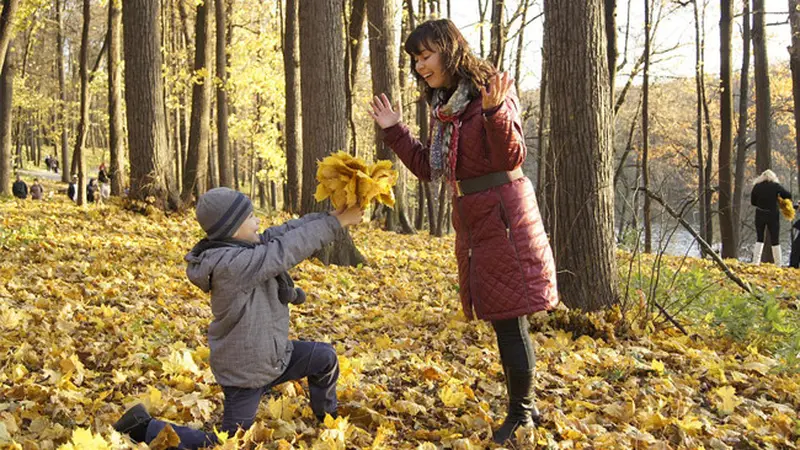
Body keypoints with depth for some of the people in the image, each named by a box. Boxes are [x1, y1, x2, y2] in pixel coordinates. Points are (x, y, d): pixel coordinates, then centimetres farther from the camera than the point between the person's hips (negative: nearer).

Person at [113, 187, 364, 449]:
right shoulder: (230, 264, -33)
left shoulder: (242, 247, -5)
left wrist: (330, 214, -13)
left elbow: (283, 233, -4)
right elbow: (286, 249, -34)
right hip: (246, 372, -9)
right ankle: (145, 428, 15)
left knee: (325, 357, 14)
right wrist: (335, 222, -28)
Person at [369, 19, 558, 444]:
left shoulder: (493, 90, -11)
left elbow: (511, 157, -19)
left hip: (502, 213, -8)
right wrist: (394, 131, 11)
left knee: (509, 316, -4)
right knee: (501, 316, 13)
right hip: (472, 218, 8)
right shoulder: (442, 106, 12)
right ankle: (525, 405, 25)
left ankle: (521, 413, 9)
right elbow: (427, 168, 17)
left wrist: (494, 112, -33)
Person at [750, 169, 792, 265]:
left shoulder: (756, 187, 0)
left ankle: (756, 262, 3)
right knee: (775, 240, 6)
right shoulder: (775, 186, -7)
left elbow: (752, 202, 6)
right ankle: (778, 264, 7)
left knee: (759, 239, 13)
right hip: (773, 215, -2)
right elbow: (788, 196, -5)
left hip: (760, 215, 2)